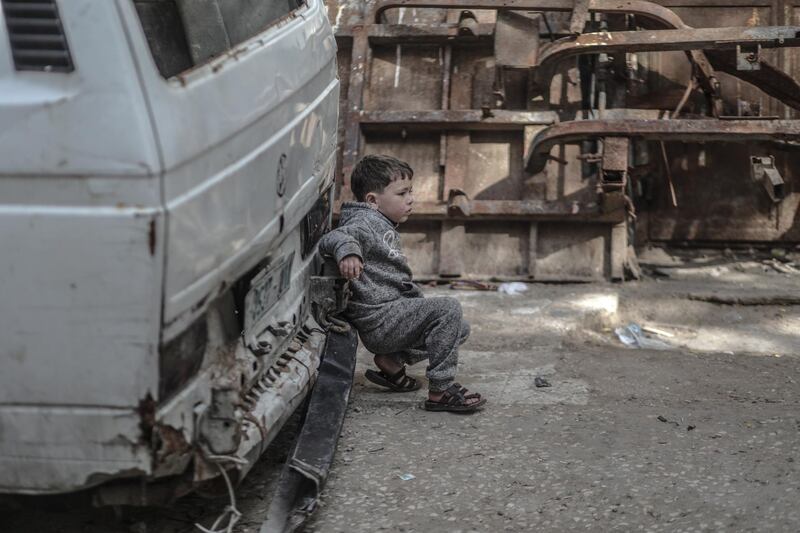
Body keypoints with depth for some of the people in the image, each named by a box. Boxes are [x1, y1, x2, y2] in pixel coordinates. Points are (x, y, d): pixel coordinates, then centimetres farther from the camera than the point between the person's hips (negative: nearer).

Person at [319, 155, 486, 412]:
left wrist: (420, 300, 28)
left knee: (459, 328, 15)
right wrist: (347, 251, -51)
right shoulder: (366, 222, -11)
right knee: (448, 309, -23)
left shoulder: (385, 227, 22)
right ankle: (440, 390, -21)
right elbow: (333, 237, -31)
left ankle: (393, 360, 8)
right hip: (379, 318, -10)